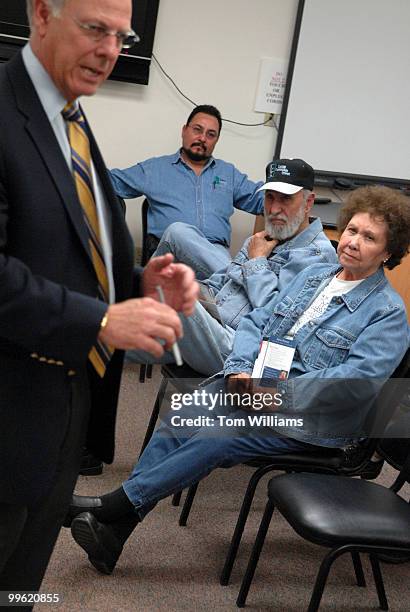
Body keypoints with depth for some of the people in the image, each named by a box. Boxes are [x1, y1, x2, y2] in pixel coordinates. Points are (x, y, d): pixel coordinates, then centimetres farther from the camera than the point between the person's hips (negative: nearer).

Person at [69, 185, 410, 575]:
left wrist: (282, 394, -21)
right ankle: (113, 533, -19)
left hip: (309, 416, -6)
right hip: (253, 385, 6)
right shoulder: (313, 275, 17)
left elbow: (360, 378, -17)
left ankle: (111, 508, -17)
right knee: (179, 419, -17)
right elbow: (257, 321, 14)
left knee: (215, 438, -26)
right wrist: (241, 367, -6)